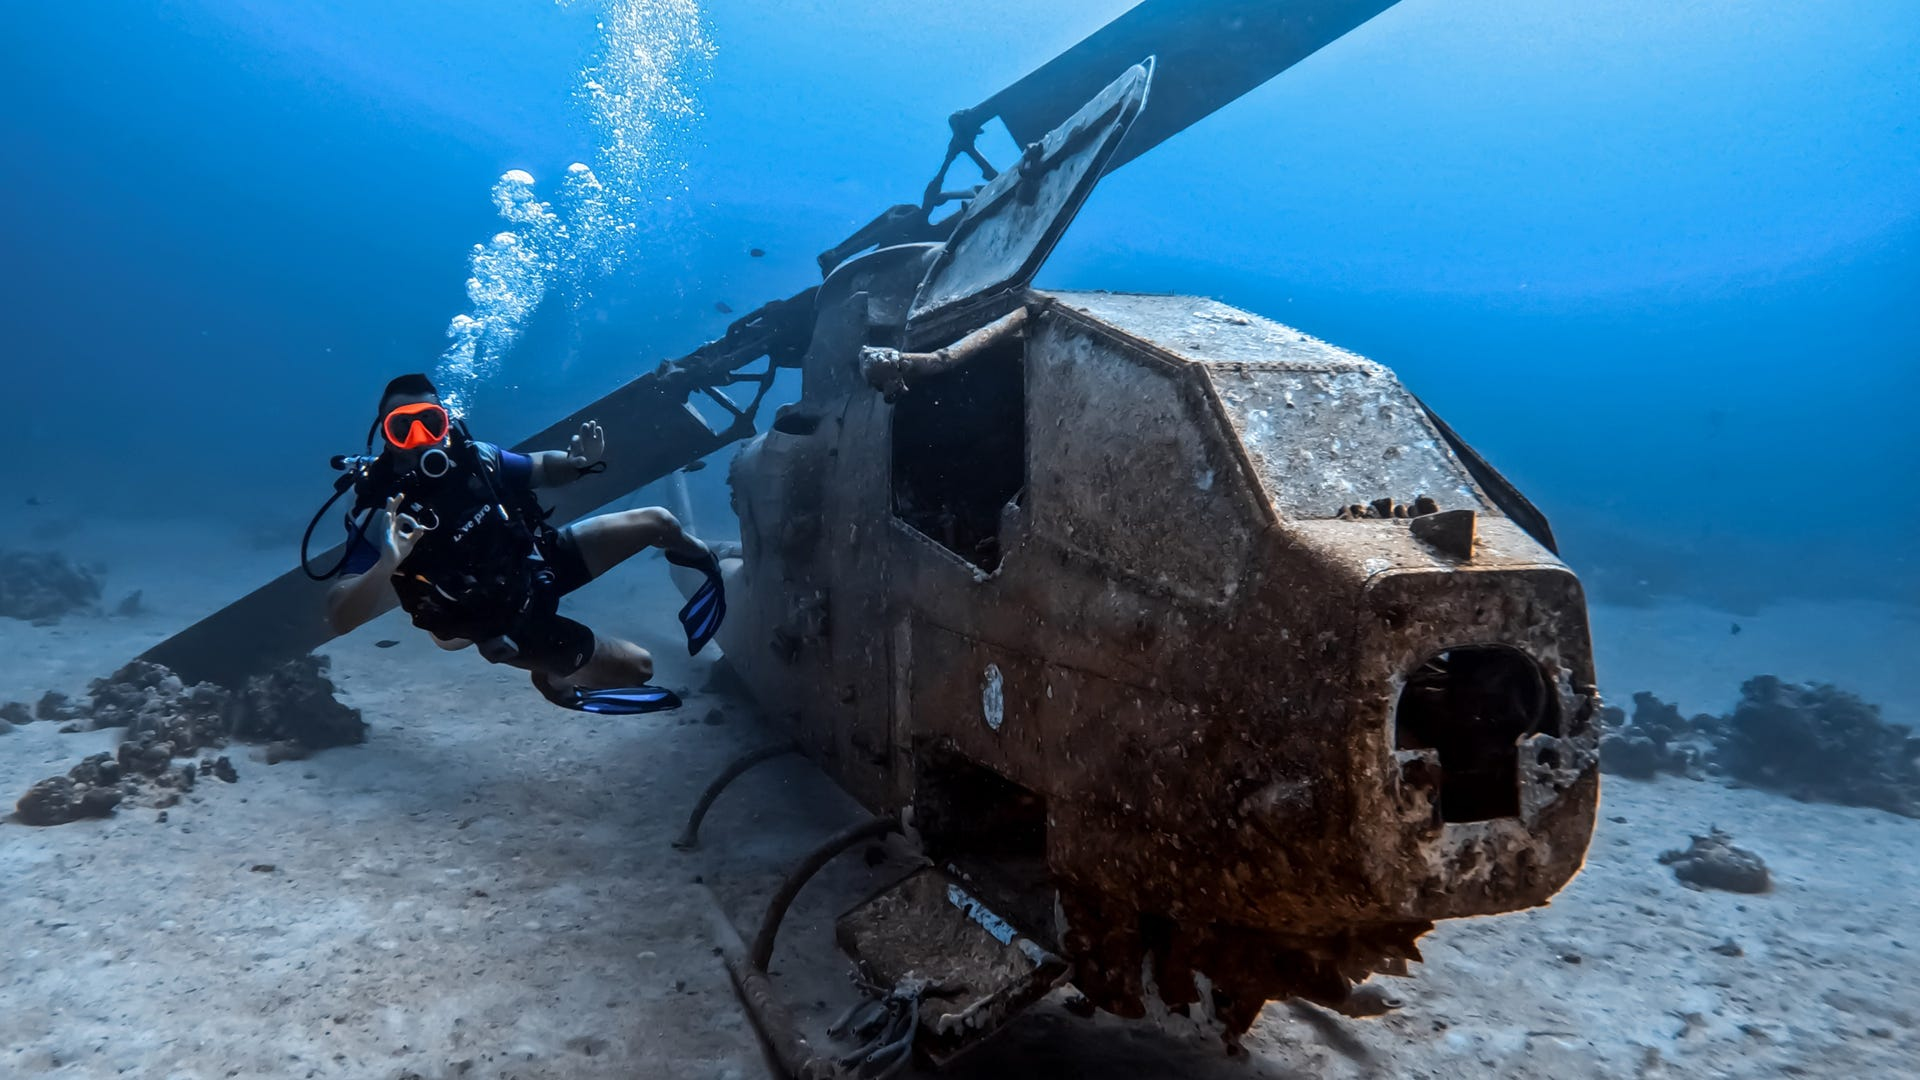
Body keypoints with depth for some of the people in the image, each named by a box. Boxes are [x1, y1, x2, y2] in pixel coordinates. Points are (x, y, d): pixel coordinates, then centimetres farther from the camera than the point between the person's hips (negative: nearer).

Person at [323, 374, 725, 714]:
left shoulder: (475, 457, -14)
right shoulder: (382, 516, -28)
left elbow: (546, 469, 6)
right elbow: (339, 617, -36)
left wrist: (580, 460, -19)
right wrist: (386, 565, -55)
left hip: (542, 561, 5)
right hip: (511, 623, -5)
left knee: (659, 522, 8)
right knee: (637, 667, -10)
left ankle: (704, 560, 43)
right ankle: (554, 678, 19)